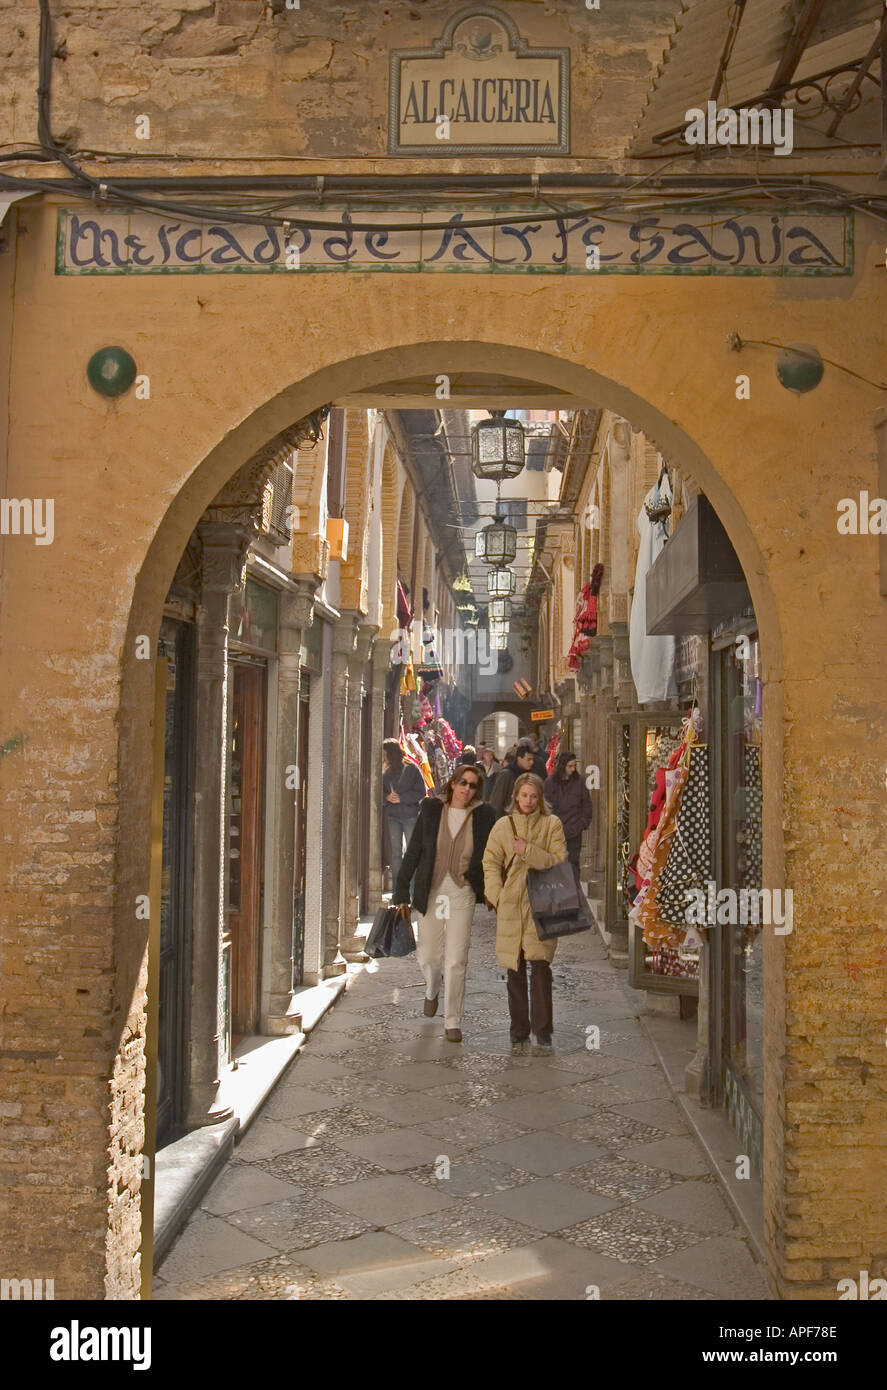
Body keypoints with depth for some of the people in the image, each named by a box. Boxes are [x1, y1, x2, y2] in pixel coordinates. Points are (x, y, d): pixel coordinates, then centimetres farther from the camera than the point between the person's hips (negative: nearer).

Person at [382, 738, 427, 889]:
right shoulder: (386, 771, 8)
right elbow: (381, 792, 10)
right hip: (392, 816, 4)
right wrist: (387, 797, -12)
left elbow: (421, 792, -9)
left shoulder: (411, 768, -6)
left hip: (410, 815, -4)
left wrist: (401, 798, -16)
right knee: (395, 852, 7)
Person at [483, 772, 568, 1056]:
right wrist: (499, 897, -2)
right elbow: (491, 864, 8)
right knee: (515, 971, 5)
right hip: (511, 908, 2)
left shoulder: (551, 824, 5)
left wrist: (528, 851, -13)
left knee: (540, 965, -11)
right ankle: (519, 1035, 17)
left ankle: (542, 1034, -3)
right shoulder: (503, 825, 9)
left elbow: (559, 860, -2)